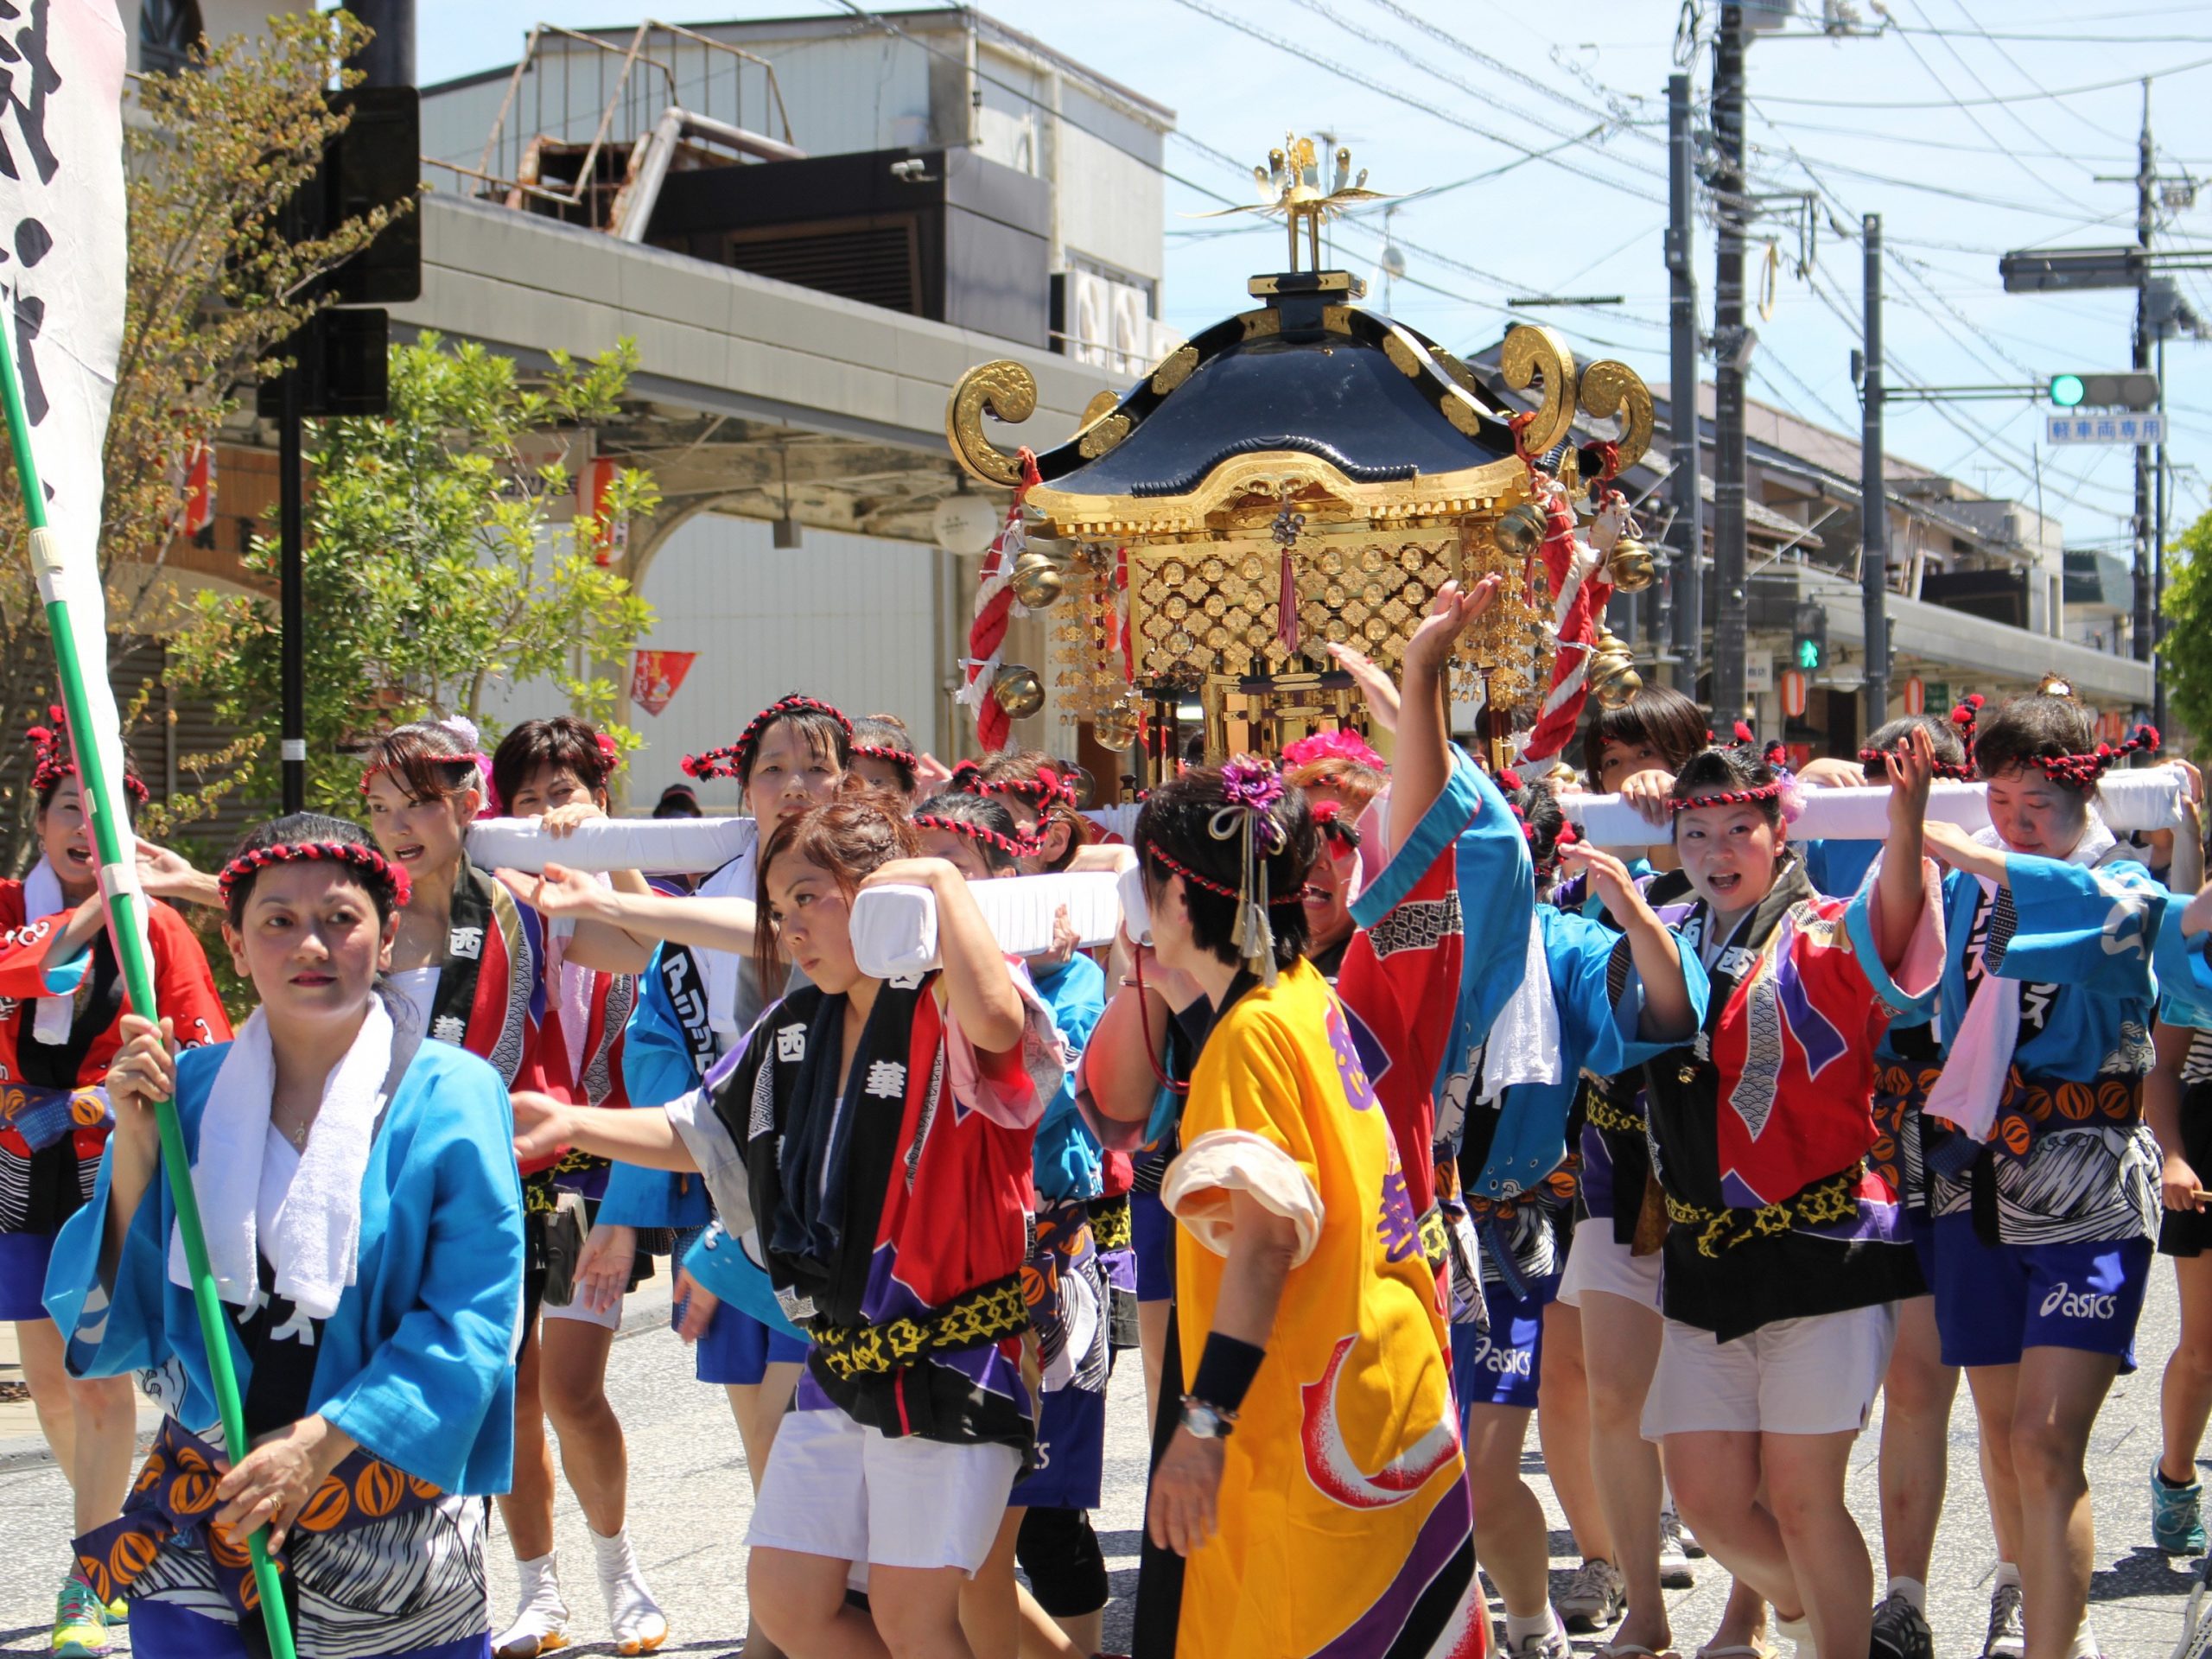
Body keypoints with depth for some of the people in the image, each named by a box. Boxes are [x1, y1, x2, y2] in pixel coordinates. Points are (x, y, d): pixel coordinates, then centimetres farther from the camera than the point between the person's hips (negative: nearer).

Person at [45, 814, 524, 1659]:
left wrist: (319, 1445, -18)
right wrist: (136, 1143, -8)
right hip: (199, 1513, 3)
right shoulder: (189, 1090, 5)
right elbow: (116, 1326, 4)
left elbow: (470, 1321, -10)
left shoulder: (452, 1096, -4)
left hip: (392, 1519, -2)